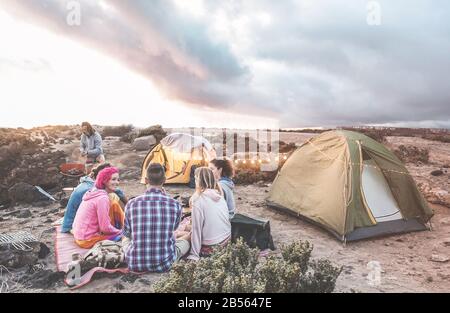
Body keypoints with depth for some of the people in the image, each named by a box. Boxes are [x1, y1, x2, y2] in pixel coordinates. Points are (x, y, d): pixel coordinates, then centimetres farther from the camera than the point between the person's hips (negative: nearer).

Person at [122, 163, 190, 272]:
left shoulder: (131, 204, -10)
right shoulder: (175, 205, -12)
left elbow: (127, 234, 7)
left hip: (135, 264, 2)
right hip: (164, 265, -1)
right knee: (185, 242, 28)